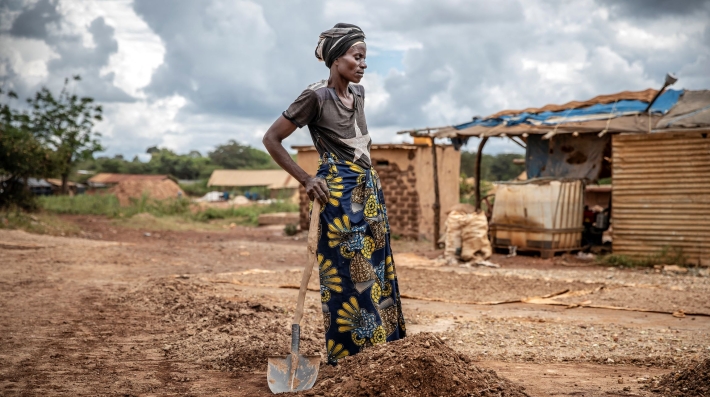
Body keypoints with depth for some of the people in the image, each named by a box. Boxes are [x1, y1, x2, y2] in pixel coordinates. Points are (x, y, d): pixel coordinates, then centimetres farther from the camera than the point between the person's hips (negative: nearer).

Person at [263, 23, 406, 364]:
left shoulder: (358, 92, 8)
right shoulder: (316, 96, -13)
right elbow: (271, 139, -10)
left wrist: (370, 174, 15)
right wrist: (306, 180, -10)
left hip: (369, 191, 8)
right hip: (339, 195, -8)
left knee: (376, 270, 10)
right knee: (347, 275, -4)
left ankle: (376, 343, 20)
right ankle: (347, 353, 6)